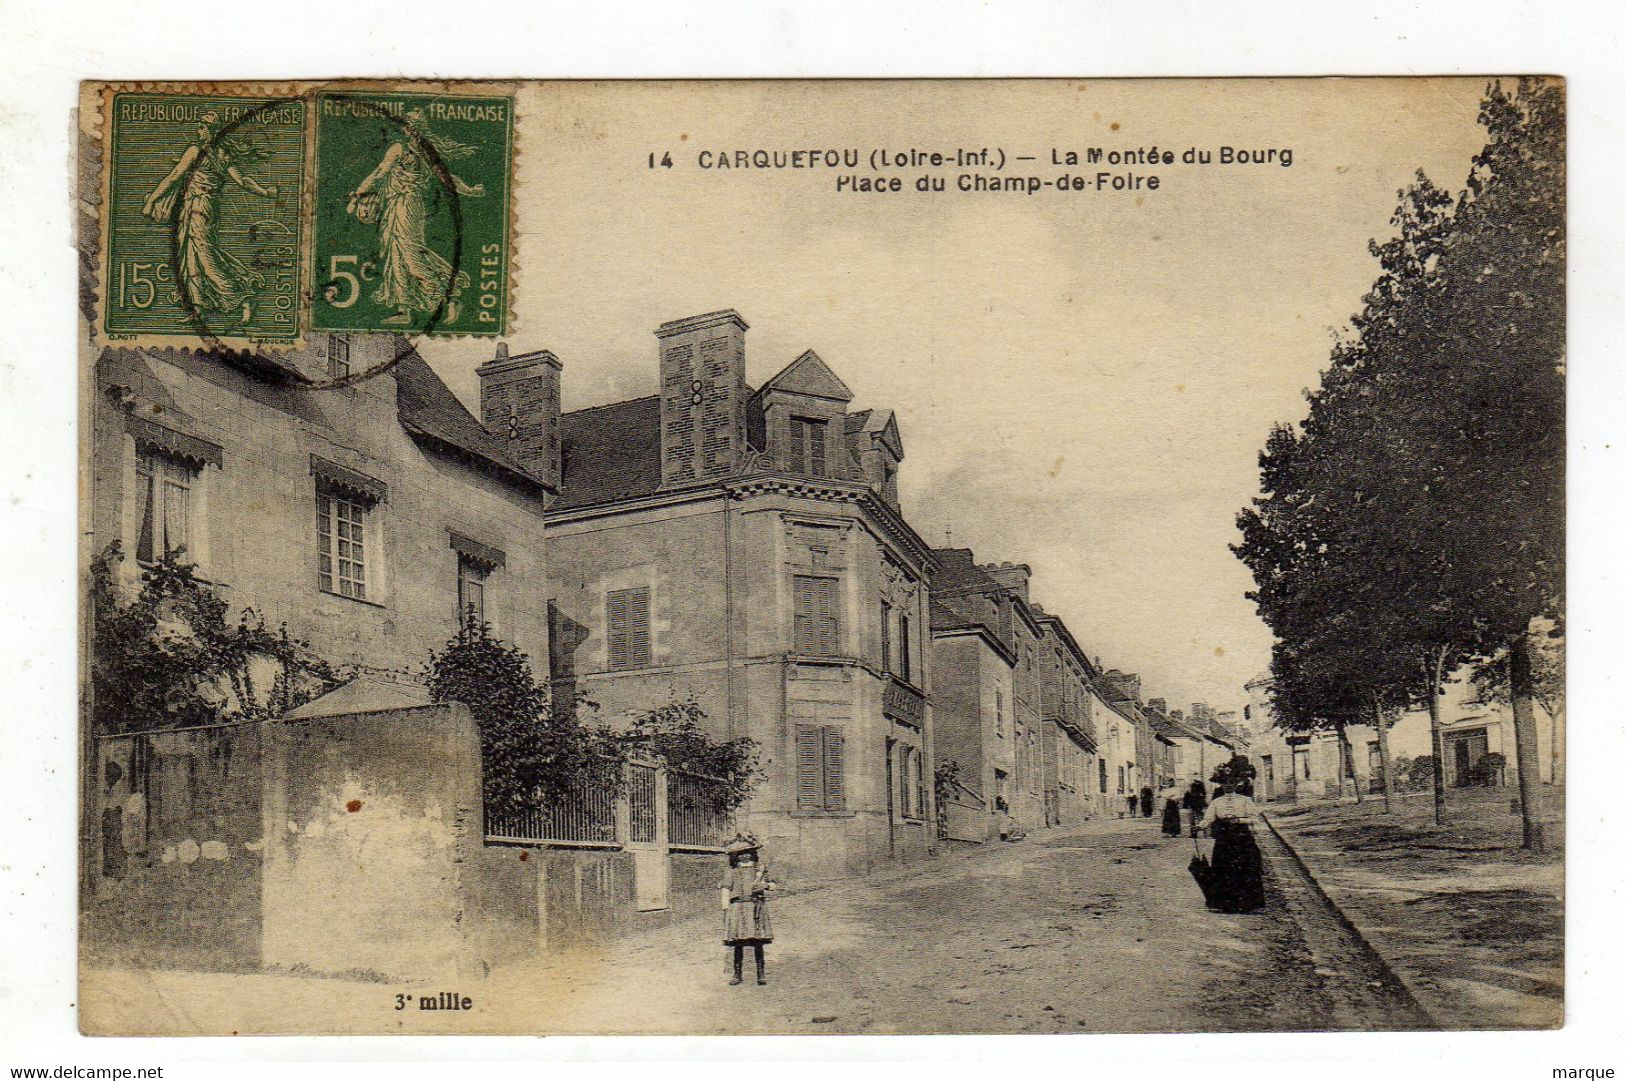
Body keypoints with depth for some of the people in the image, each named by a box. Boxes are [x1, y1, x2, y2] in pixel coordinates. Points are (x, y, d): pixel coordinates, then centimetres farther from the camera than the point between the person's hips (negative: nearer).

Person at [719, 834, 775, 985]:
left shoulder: (760, 871, 15)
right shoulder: (732, 873, 9)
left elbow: (773, 886, 17)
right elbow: (725, 891, 1)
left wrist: (765, 885, -5)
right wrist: (725, 910, -10)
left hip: (756, 909, 1)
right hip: (737, 908, -1)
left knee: (758, 943, -1)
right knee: (738, 944, -1)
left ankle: (761, 974, 7)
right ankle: (738, 975, 8)